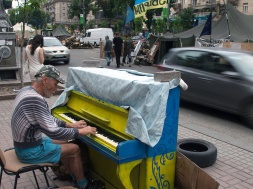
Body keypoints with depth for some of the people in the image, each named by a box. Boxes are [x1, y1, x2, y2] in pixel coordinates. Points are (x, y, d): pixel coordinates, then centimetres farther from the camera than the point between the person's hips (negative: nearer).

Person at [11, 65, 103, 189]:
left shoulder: (27, 90, 2)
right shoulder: (36, 100, -30)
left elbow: (47, 119, 13)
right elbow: (54, 132, -29)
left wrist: (70, 125, 10)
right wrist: (80, 131, -17)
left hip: (24, 143, 10)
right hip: (30, 151, -10)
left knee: (64, 143, 21)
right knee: (74, 149, 0)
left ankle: (75, 178, 31)